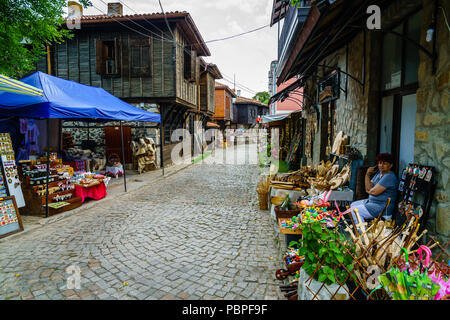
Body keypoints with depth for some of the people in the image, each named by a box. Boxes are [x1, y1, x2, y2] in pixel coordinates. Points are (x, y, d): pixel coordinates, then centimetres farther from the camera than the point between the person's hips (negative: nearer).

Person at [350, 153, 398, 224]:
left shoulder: (389, 177, -20)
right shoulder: (379, 173, 10)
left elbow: (374, 192, -24)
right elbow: (369, 188, 5)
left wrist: (368, 190, -2)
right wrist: (367, 175, -7)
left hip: (383, 207, -10)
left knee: (354, 211, -16)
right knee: (353, 205, 16)